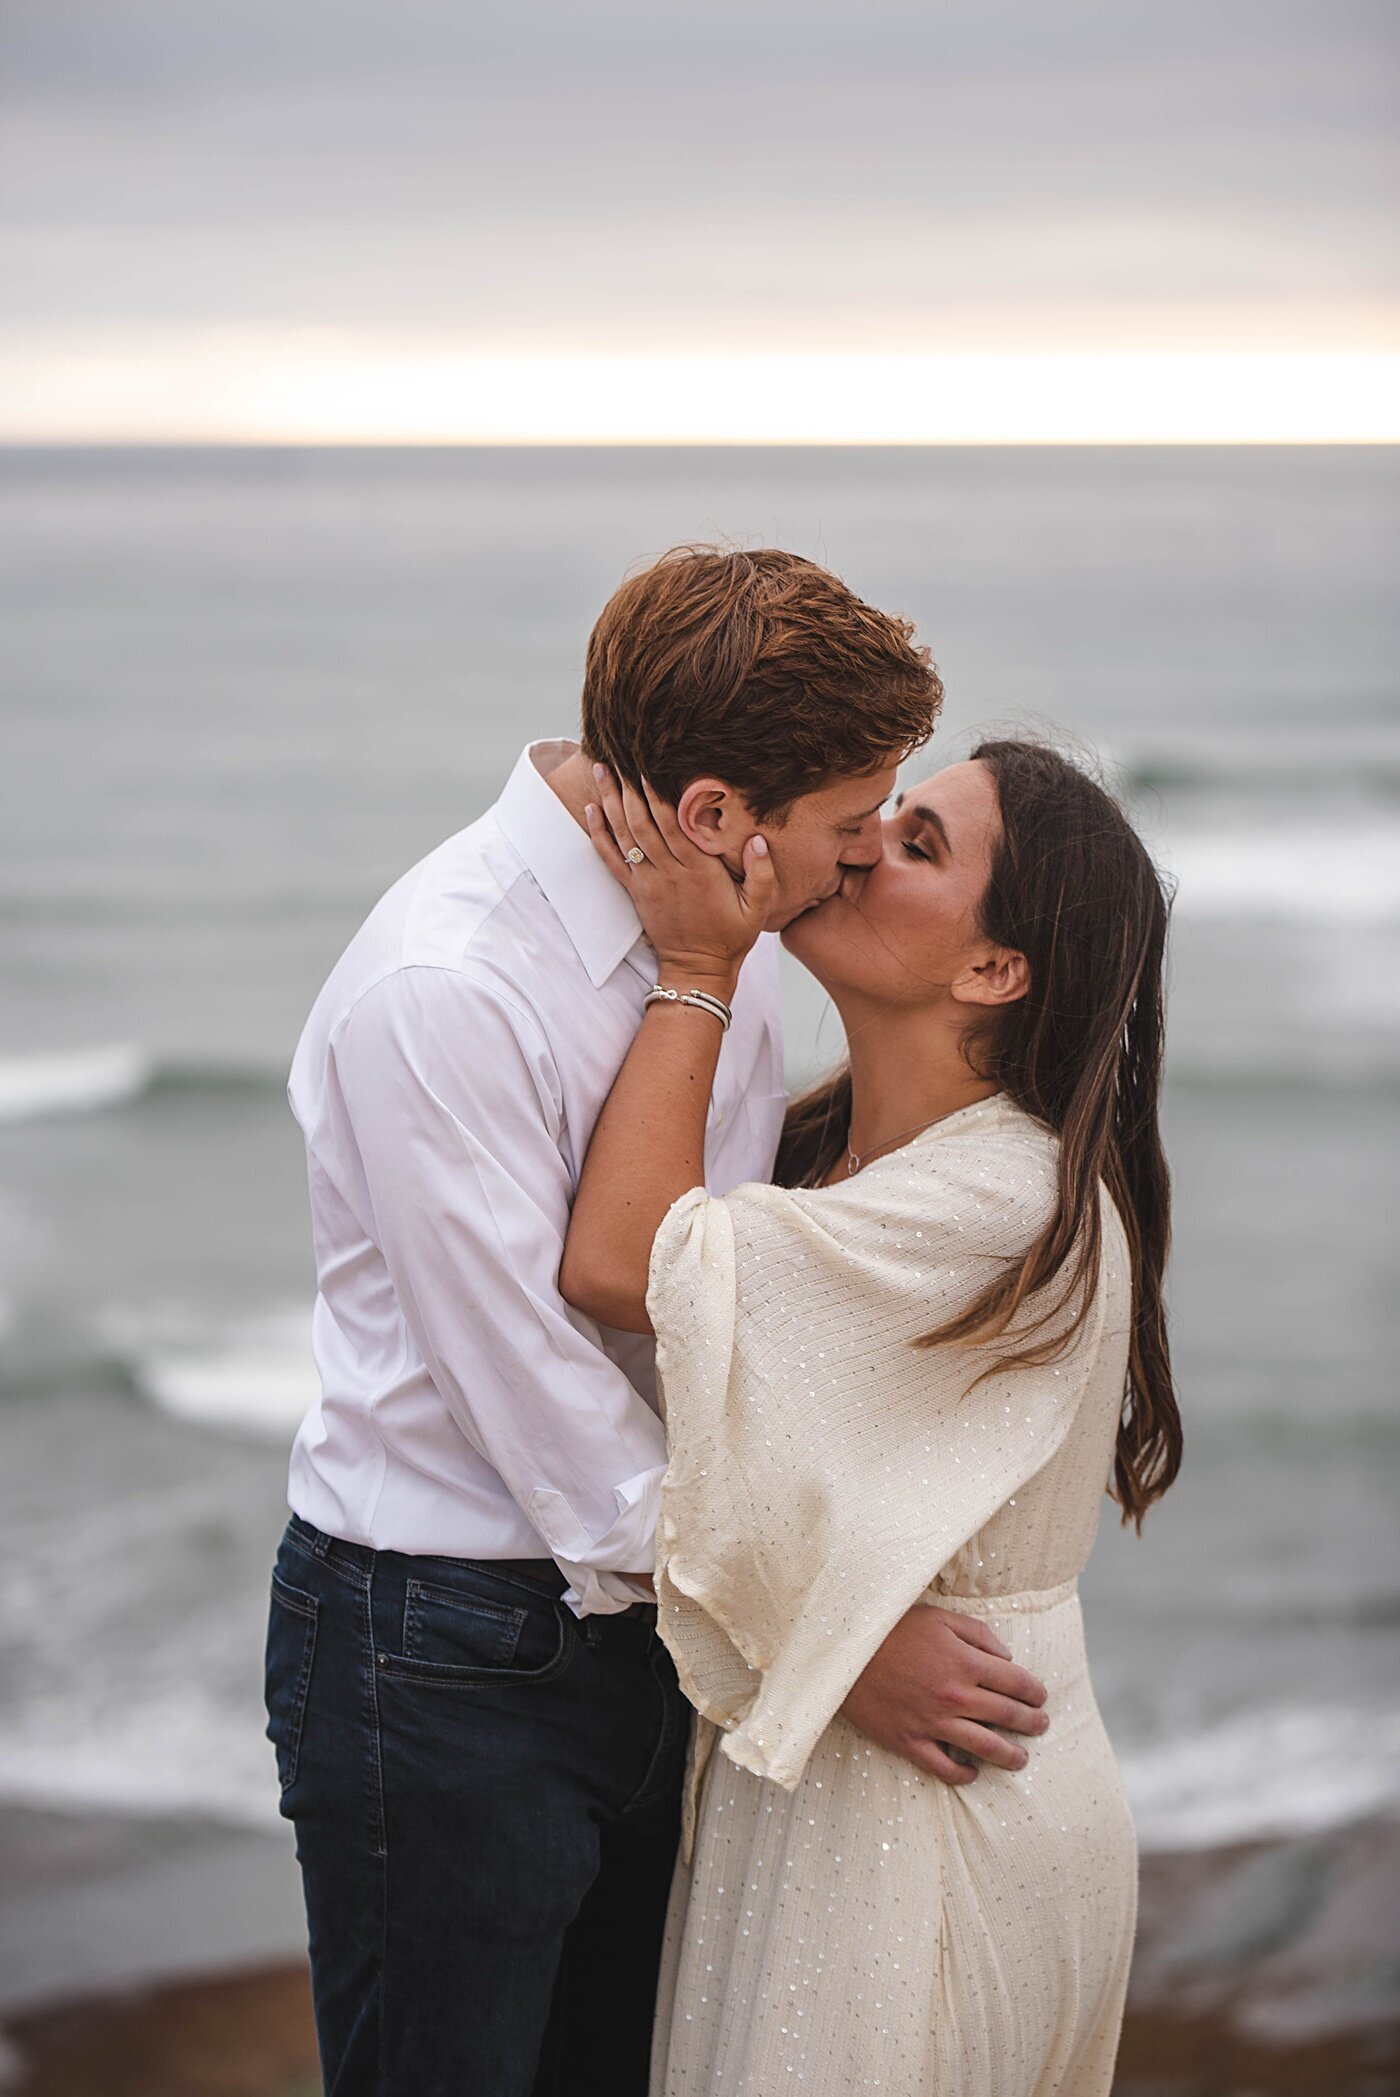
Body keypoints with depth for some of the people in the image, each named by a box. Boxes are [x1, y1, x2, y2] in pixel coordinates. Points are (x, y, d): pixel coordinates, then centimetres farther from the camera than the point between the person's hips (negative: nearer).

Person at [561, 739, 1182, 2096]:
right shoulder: (825, 1143, 8)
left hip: (932, 1797, -9)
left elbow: (615, 1263, -24)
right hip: (802, 1768, 9)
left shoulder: (1015, 1200, -23)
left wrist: (696, 969, -17)